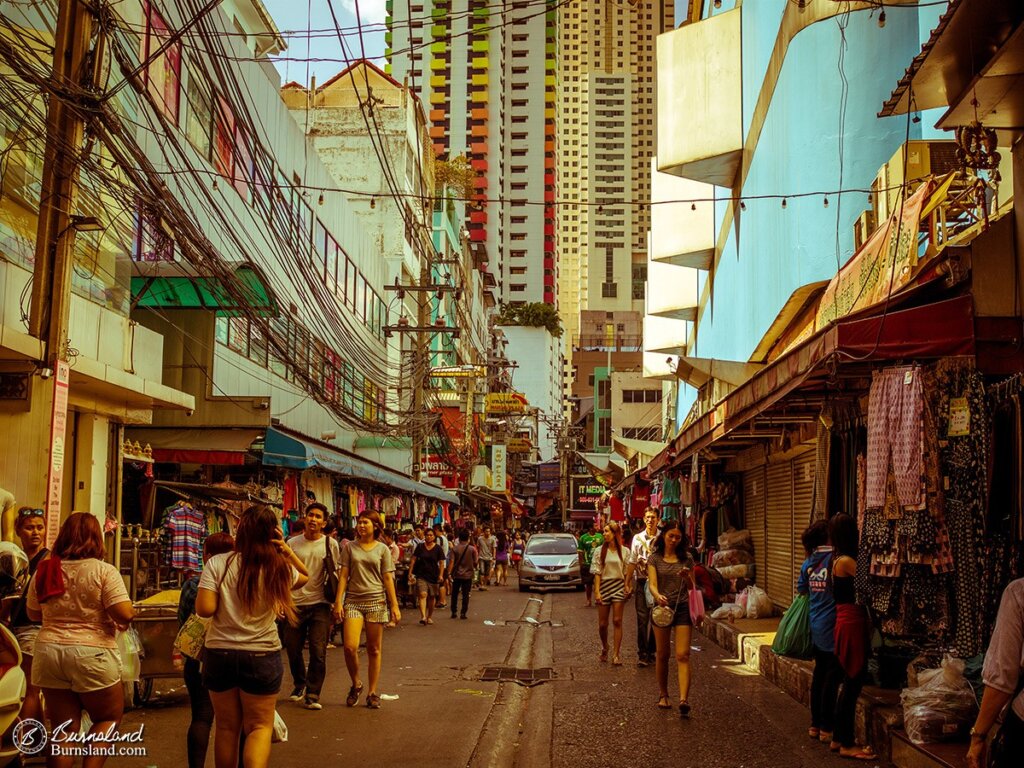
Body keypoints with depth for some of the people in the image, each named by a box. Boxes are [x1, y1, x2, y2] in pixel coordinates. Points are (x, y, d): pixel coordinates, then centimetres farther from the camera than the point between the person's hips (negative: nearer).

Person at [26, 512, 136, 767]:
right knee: (108, 718, 16)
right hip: (92, 654, -4)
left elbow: (34, 614, 16)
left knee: (64, 728, 11)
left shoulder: (44, 570, 4)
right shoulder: (104, 571, -11)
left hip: (48, 652, 4)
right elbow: (124, 614, -18)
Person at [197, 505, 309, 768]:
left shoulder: (217, 564, -10)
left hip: (220, 654, 1)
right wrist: (287, 550, 2)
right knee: (260, 726, 9)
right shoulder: (279, 569, -5)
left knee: (226, 726, 16)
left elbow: (204, 609, -15)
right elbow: (305, 576, 16)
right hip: (262, 657, 0)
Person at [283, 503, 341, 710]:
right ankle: (299, 684, 34)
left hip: (320, 604, -2)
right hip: (296, 604, 2)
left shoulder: (330, 544, 1)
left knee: (318, 652, -6)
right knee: (293, 649, 9)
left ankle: (312, 694, 4)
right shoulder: (292, 543, 4)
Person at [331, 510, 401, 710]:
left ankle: (372, 693, 14)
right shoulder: (350, 547, 7)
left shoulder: (382, 549, 5)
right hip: (353, 600, 0)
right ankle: (356, 684, 11)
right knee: (350, 647, -13)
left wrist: (395, 606, 0)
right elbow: (343, 575, 5)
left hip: (376, 601, 0)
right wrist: (338, 602, -3)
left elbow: (388, 578, 5)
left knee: (374, 650, 4)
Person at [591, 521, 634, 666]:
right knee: (602, 624, 4)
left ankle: (616, 654, -3)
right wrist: (597, 591, -7)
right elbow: (597, 572, 0)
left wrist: (628, 586, -4)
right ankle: (604, 649, 29)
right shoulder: (600, 551, 3)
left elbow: (628, 572, 6)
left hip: (619, 586, -1)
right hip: (604, 586, 1)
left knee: (617, 621, -6)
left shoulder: (624, 551, 3)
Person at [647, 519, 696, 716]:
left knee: (683, 655, -10)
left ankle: (684, 699, -19)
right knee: (662, 655, 9)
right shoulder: (655, 558, 2)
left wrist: (687, 577, -12)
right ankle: (663, 695, 25)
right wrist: (658, 596, -31)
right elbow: (652, 584, -8)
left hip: (682, 607, 0)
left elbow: (691, 587, 11)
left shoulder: (686, 559, 6)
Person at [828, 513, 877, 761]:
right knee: (853, 683, -2)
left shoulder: (837, 560, 11)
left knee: (850, 683, 16)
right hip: (852, 624, -10)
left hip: (846, 623, 10)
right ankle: (847, 744, 5)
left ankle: (838, 738, 24)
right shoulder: (846, 561, -17)